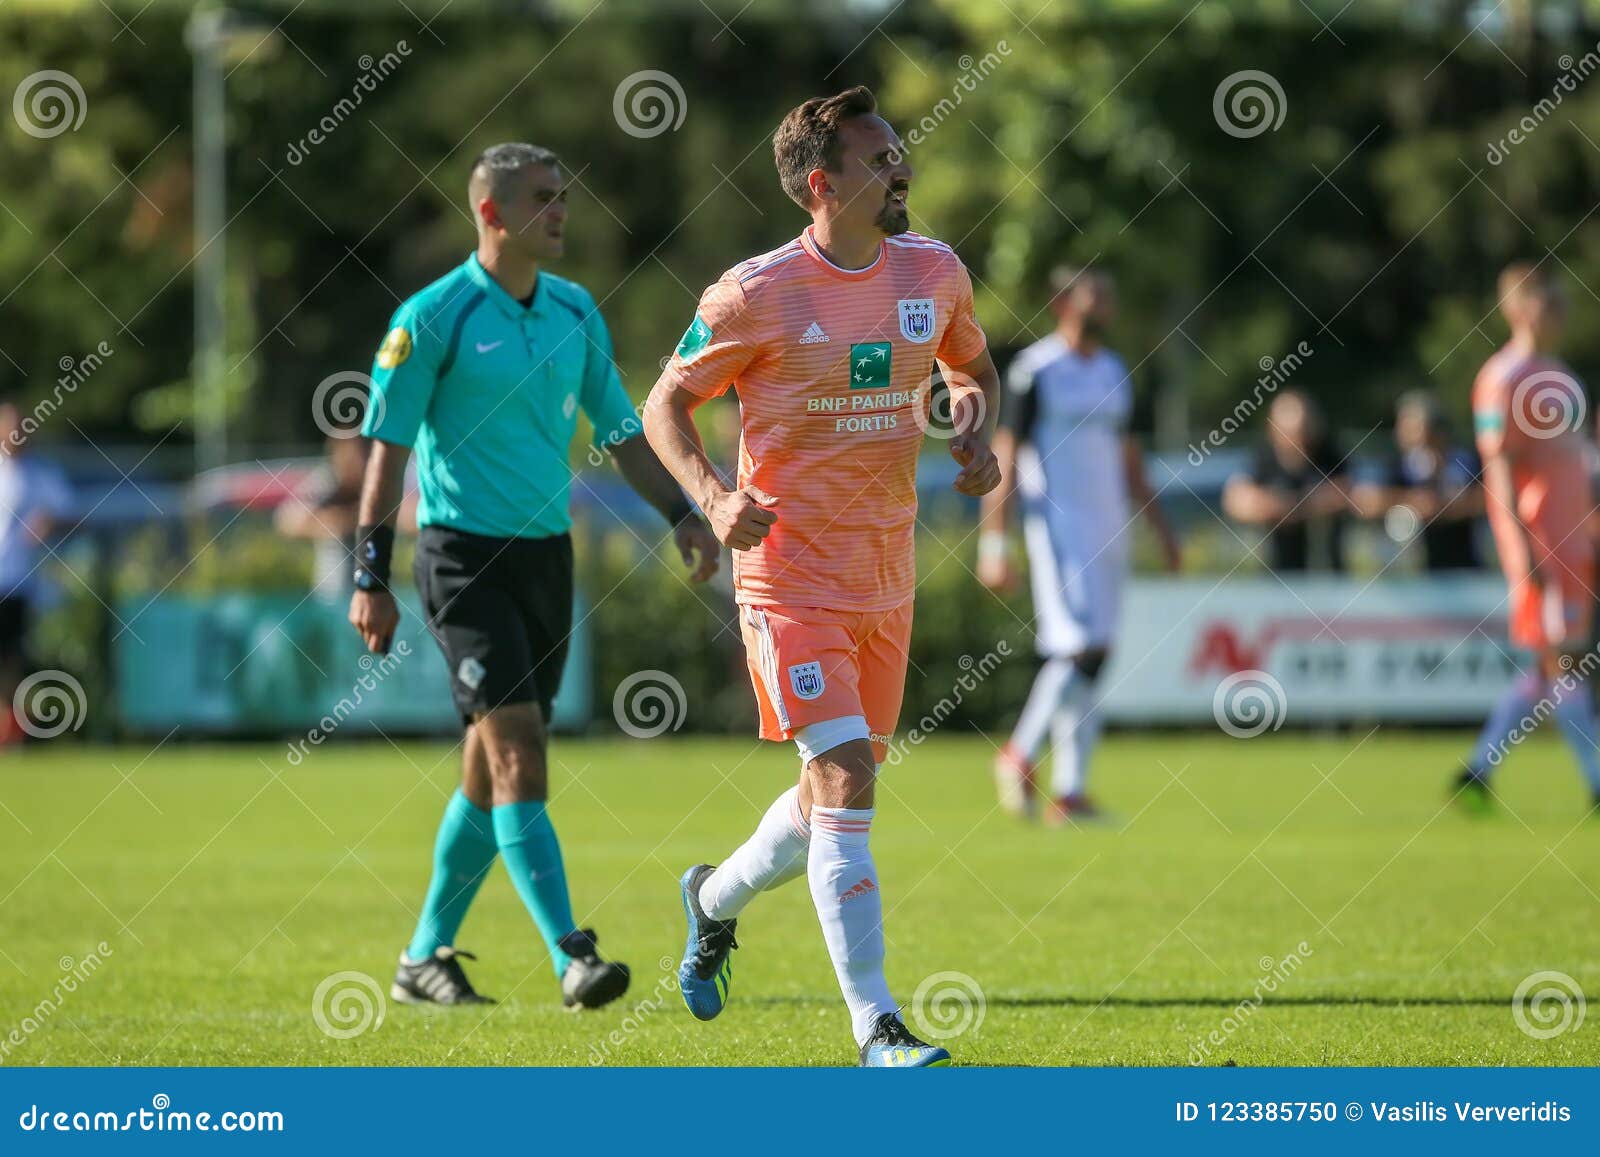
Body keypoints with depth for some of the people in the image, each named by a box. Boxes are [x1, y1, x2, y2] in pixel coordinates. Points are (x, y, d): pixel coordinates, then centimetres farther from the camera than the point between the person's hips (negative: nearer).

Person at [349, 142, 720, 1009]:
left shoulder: (574, 312, 9)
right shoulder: (433, 317, -9)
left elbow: (621, 431, 17)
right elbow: (387, 445, -9)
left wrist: (682, 514, 5)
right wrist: (371, 577, -13)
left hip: (546, 551, 6)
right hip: (464, 554, -6)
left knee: (492, 768, 9)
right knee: (517, 747, -15)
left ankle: (426, 955, 21)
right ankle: (570, 957, -19)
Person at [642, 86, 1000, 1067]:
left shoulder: (936, 272, 3)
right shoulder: (756, 294, -11)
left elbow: (973, 366, 22)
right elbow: (667, 405, 0)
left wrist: (976, 433, 0)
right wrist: (714, 497, -18)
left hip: (888, 577, 6)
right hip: (791, 572, -6)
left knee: (842, 791, 14)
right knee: (846, 781, -16)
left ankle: (716, 899, 44)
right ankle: (878, 1031, -16)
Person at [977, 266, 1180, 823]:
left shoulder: (1113, 371, 15)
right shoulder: (1035, 370, -6)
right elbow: (1004, 457, -8)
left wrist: (1160, 527, 22)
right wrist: (993, 543, -13)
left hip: (1109, 526, 7)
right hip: (1058, 523, -7)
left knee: (1092, 656, 4)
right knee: (1082, 646, -18)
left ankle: (1070, 792, 6)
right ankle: (1019, 755, -2)